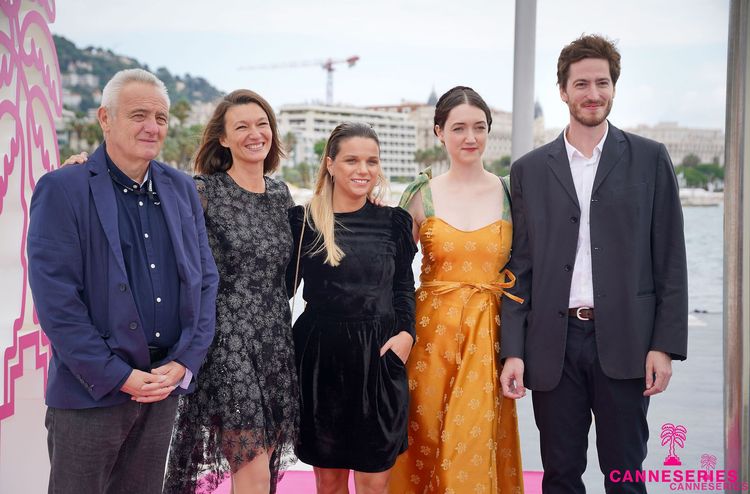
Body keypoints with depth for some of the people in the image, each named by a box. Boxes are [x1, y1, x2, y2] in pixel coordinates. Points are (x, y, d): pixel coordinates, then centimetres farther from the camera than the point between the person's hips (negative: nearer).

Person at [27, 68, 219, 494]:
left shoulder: (182, 188, 8)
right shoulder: (62, 189, -7)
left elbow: (205, 280, 8)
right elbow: (55, 299, -13)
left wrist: (184, 363, -4)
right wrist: (118, 376, -14)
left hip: (166, 385, 5)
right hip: (90, 392, -4)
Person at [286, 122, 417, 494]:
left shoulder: (394, 221, 4)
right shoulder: (303, 220, -1)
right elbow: (283, 287, 7)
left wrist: (406, 332, -1)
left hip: (380, 356, 1)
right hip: (321, 357, -1)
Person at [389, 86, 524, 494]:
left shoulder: (510, 194, 3)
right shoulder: (421, 194, 2)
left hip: (487, 337, 0)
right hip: (431, 333, 0)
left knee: (475, 446, -1)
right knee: (426, 441, 7)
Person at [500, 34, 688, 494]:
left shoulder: (650, 159, 5)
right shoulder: (529, 170, 8)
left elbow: (670, 260, 2)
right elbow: (520, 267, 7)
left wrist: (666, 345, -5)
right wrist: (513, 350, 0)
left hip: (624, 341, -1)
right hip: (553, 345, 1)